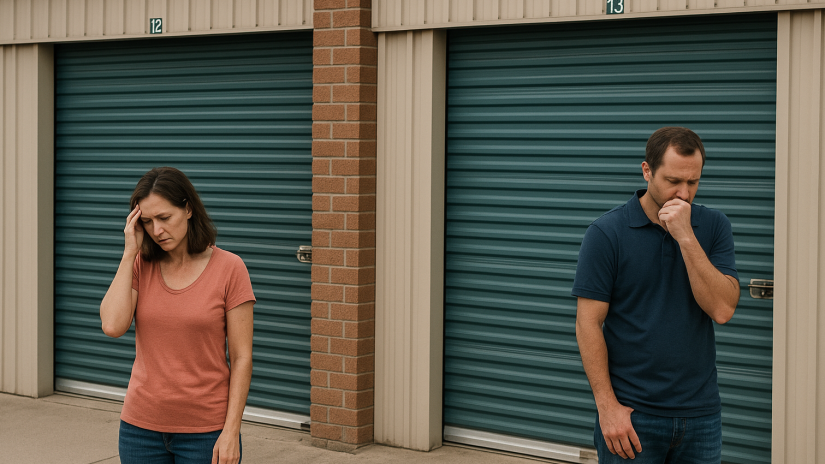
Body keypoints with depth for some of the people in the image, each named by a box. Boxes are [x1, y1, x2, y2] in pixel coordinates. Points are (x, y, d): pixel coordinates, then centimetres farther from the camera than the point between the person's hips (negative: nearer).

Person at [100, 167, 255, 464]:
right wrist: (130, 253, -9)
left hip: (204, 429, -3)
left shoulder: (229, 268, -6)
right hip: (141, 425, 3)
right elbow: (112, 325, -13)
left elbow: (241, 358, -7)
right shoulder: (140, 265, 4)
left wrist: (231, 431, -12)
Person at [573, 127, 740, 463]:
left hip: (701, 411, 3)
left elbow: (722, 309, -9)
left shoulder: (713, 227, 3)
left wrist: (685, 236, -17)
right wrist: (607, 406, -13)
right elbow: (588, 324, -8)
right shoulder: (606, 233, -7)